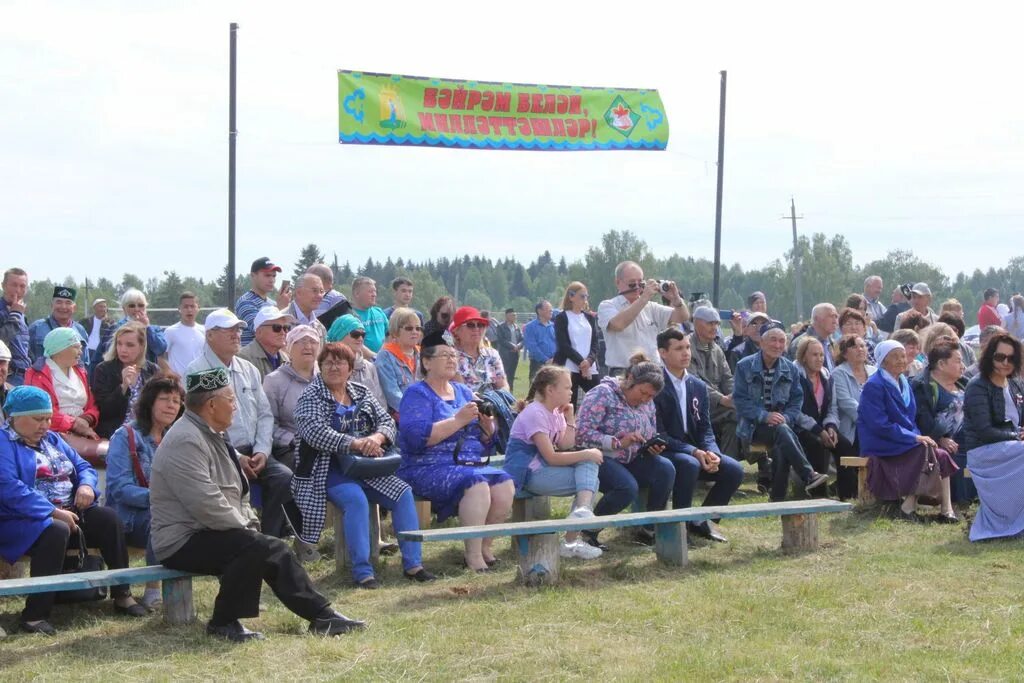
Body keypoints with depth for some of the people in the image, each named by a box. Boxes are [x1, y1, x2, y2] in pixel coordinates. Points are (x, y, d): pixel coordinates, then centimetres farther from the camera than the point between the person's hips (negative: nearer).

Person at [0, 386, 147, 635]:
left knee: (109, 518, -14)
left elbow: (83, 466, 21)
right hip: (23, 521, -8)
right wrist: (53, 512, -26)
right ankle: (33, 615, -36)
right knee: (56, 531, -37)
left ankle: (122, 595, -9)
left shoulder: (52, 439, 20)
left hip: (67, 513, 8)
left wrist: (87, 485, -5)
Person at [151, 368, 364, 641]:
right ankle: (224, 622, -15)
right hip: (184, 543, -10)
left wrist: (251, 524, 5)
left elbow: (238, 495, 22)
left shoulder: (212, 436, 15)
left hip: (209, 534, 10)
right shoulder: (185, 441, -19)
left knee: (274, 550, -2)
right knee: (257, 547, -27)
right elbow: (206, 504, -26)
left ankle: (322, 616, 1)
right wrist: (247, 529, -15)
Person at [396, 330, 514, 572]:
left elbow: (484, 443, 20)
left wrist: (487, 426, -3)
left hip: (471, 465, 7)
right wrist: (458, 420, -19)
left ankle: (485, 547, -6)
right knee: (476, 482, -32)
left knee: (504, 483, -21)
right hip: (428, 468, -6)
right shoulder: (416, 394, -1)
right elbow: (417, 436, -19)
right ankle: (473, 556, -26)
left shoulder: (463, 391, 19)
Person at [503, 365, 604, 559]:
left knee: (588, 463, -9)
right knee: (590, 480, -13)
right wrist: (586, 454, -17)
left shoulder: (556, 413, 12)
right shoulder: (535, 414, -16)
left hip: (543, 468, 9)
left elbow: (566, 447, 6)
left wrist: (570, 419, 1)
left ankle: (582, 510, -21)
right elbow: (551, 457, -21)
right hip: (527, 474, -9)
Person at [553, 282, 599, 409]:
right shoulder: (561, 318, 2)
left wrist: (589, 360, -9)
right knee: (569, 407, -7)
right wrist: (580, 362, -14)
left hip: (589, 369, 5)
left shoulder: (590, 318, 16)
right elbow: (563, 345, -7)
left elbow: (595, 343, 9)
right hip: (569, 368, -5)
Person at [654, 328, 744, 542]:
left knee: (734, 470, -13)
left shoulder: (698, 386, 10)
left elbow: (705, 428, 9)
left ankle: (702, 520, 4)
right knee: (689, 465, -37)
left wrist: (711, 453, -14)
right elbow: (658, 434, -17)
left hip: (696, 451, 7)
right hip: (664, 452, -7)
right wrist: (694, 452, -25)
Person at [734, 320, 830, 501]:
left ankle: (778, 497, -27)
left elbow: (796, 401, 10)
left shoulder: (791, 369, 13)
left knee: (781, 448, -33)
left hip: (781, 423, 3)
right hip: (754, 425, -3)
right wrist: (765, 416, -18)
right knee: (782, 431, -35)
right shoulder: (744, 367, 2)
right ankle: (809, 476, -46)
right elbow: (740, 401, -4)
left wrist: (785, 418, -12)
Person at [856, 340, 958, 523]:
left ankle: (946, 510, -20)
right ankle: (908, 507, -23)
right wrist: (915, 438, -20)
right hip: (881, 446, -8)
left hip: (906, 441, 8)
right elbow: (880, 425, -19)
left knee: (941, 456, -17)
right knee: (926, 451, -28)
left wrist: (920, 436, -1)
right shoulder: (874, 386, -11)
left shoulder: (904, 384, 16)